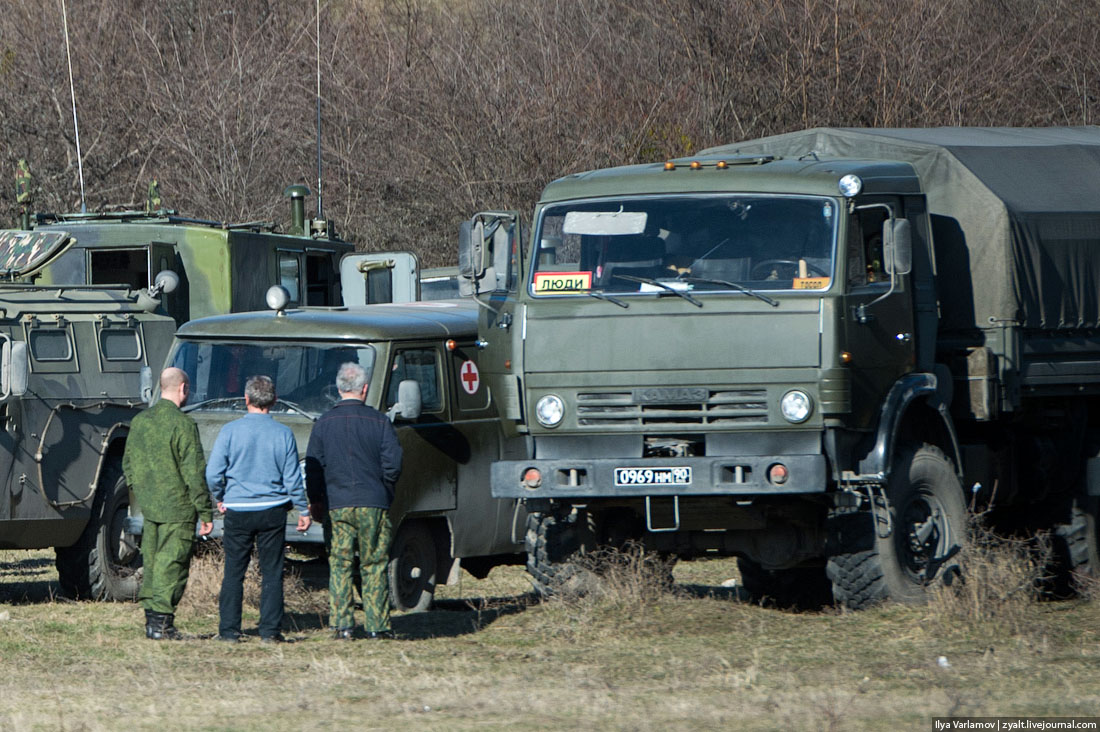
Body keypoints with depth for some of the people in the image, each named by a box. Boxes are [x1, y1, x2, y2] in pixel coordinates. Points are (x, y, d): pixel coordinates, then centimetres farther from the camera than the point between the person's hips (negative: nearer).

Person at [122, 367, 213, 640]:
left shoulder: (139, 422, 8)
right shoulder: (183, 425, -15)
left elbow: (128, 464, 16)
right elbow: (194, 472, -15)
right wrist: (205, 512, -9)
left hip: (149, 506, 7)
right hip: (178, 508, -7)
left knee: (152, 562, 14)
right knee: (172, 565, -2)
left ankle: (151, 617, 18)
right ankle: (162, 622, -3)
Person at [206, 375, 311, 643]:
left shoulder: (230, 431, -5)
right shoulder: (282, 434, -2)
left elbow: (213, 473, -4)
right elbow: (292, 478, 1)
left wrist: (220, 498, 14)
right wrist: (303, 510, 12)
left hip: (237, 510, 0)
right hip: (272, 509, 0)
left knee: (234, 571, 6)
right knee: (272, 572, 5)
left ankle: (229, 629, 5)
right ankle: (270, 630, 2)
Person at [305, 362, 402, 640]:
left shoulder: (324, 423, 3)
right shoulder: (379, 422, -3)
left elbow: (313, 467, 4)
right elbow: (393, 464, -4)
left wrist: (315, 500, 15)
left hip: (336, 504, 1)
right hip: (373, 503, -1)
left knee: (339, 565, 6)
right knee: (374, 566, 5)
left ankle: (341, 625, 1)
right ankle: (377, 625, 4)